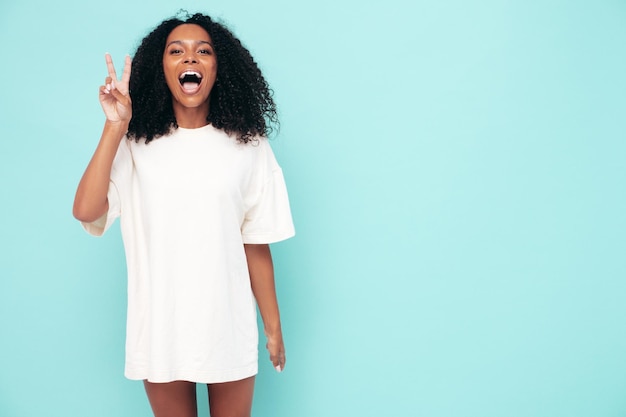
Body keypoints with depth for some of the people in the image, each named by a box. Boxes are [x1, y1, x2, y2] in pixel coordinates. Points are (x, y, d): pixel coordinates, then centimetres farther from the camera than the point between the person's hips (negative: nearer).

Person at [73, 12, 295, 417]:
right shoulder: (136, 145, -2)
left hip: (230, 328, 0)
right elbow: (86, 211, -17)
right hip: (161, 329, 1)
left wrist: (274, 327, 3)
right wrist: (115, 126, -15)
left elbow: (256, 245, 0)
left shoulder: (247, 147, -3)